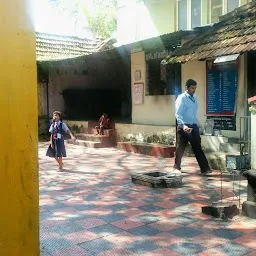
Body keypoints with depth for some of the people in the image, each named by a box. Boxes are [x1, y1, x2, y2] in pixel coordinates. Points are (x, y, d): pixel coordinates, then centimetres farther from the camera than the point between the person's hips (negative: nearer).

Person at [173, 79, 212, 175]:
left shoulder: (194, 98, 13)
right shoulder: (181, 98, -10)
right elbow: (178, 114, -20)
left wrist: (196, 125, 16)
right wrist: (183, 125, -33)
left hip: (194, 126, 6)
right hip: (184, 127, -6)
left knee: (198, 148, 5)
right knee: (180, 148, 4)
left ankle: (205, 169, 6)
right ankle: (177, 167, 20)